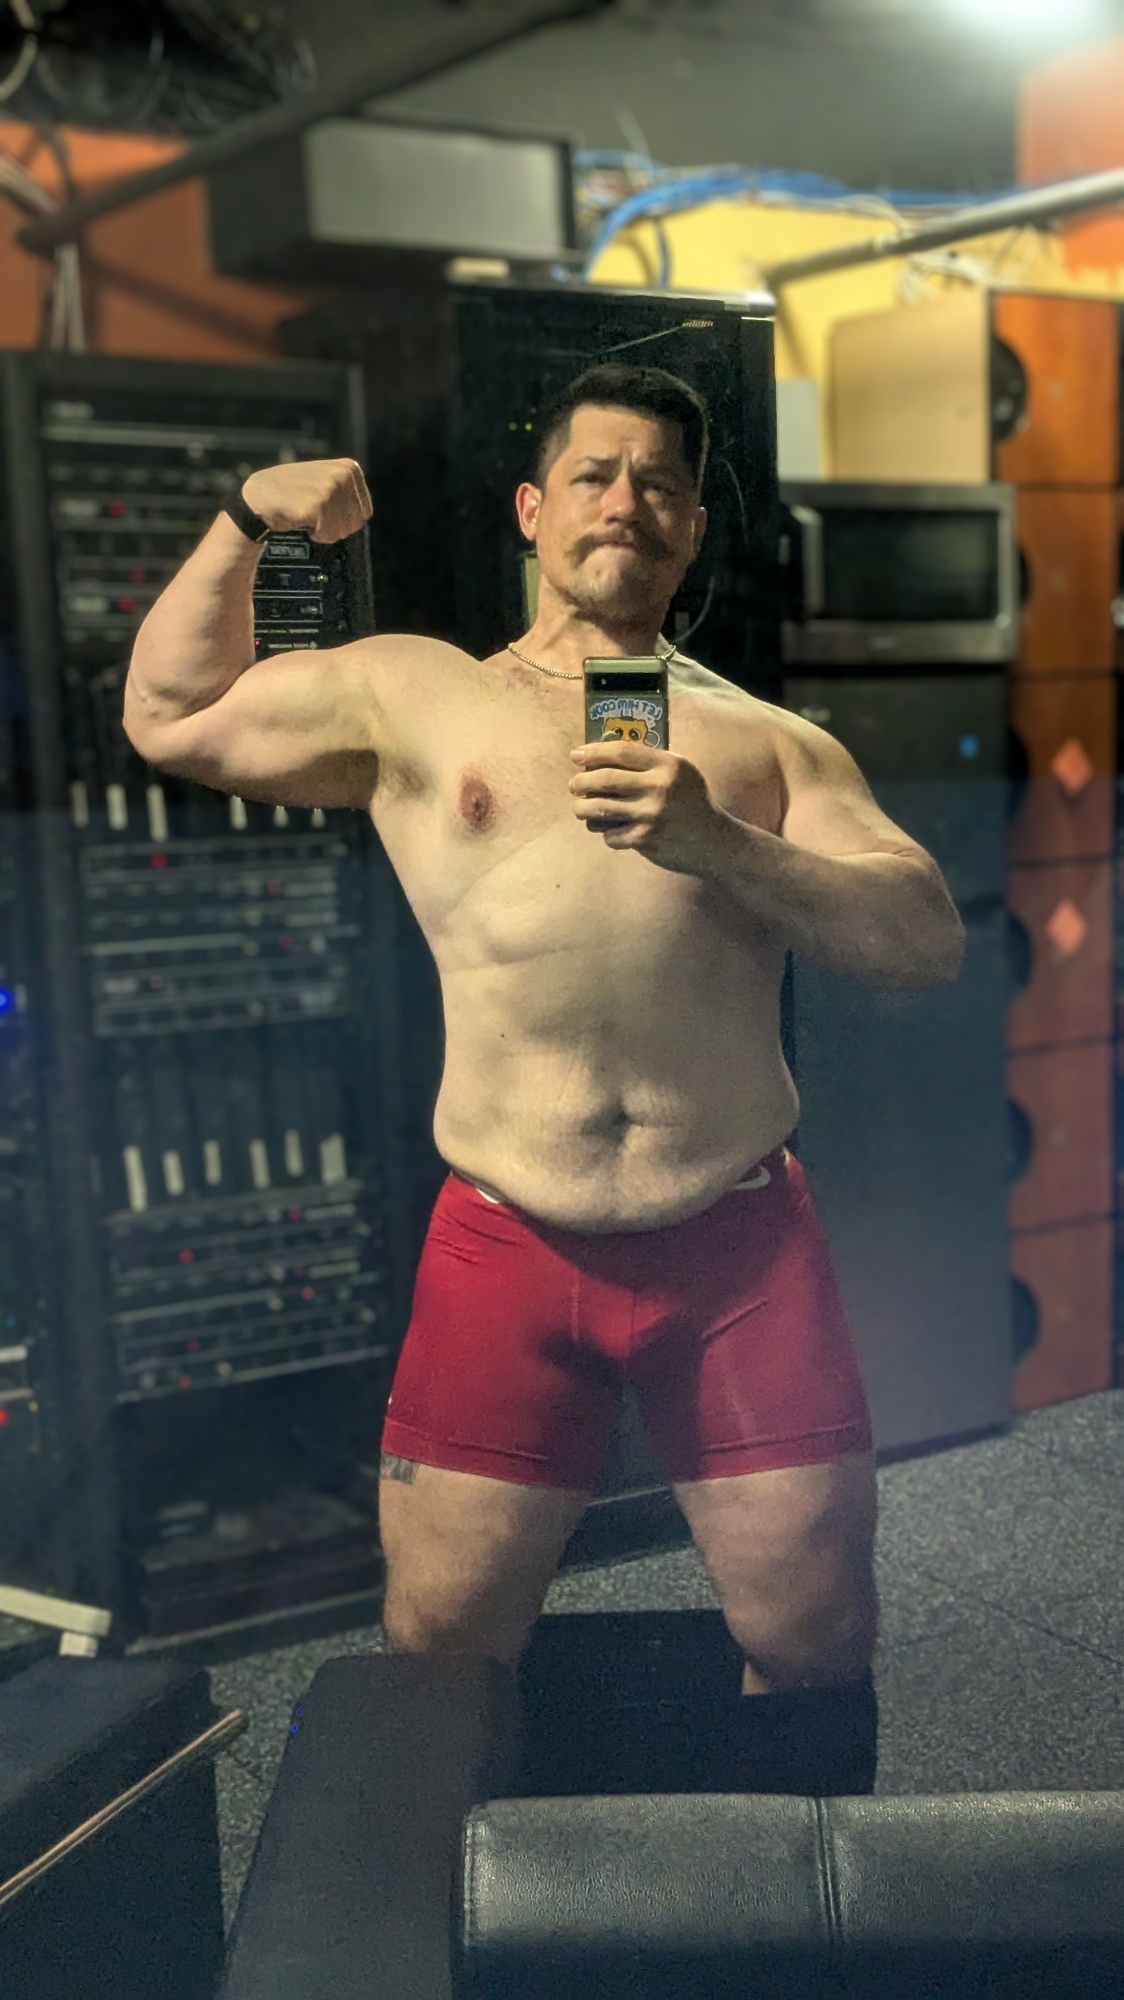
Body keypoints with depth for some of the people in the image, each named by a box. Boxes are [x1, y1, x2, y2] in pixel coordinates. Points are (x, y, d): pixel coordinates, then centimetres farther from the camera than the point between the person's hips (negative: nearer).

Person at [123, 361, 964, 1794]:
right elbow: (167, 717, 20)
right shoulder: (411, 697, 10)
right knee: (435, 1660, 7)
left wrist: (716, 845, -16)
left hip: (743, 1247, 1)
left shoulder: (769, 741, 9)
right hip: (508, 1249, 0)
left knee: (816, 1649, 8)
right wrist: (246, 518, 7)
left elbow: (928, 943, -1)